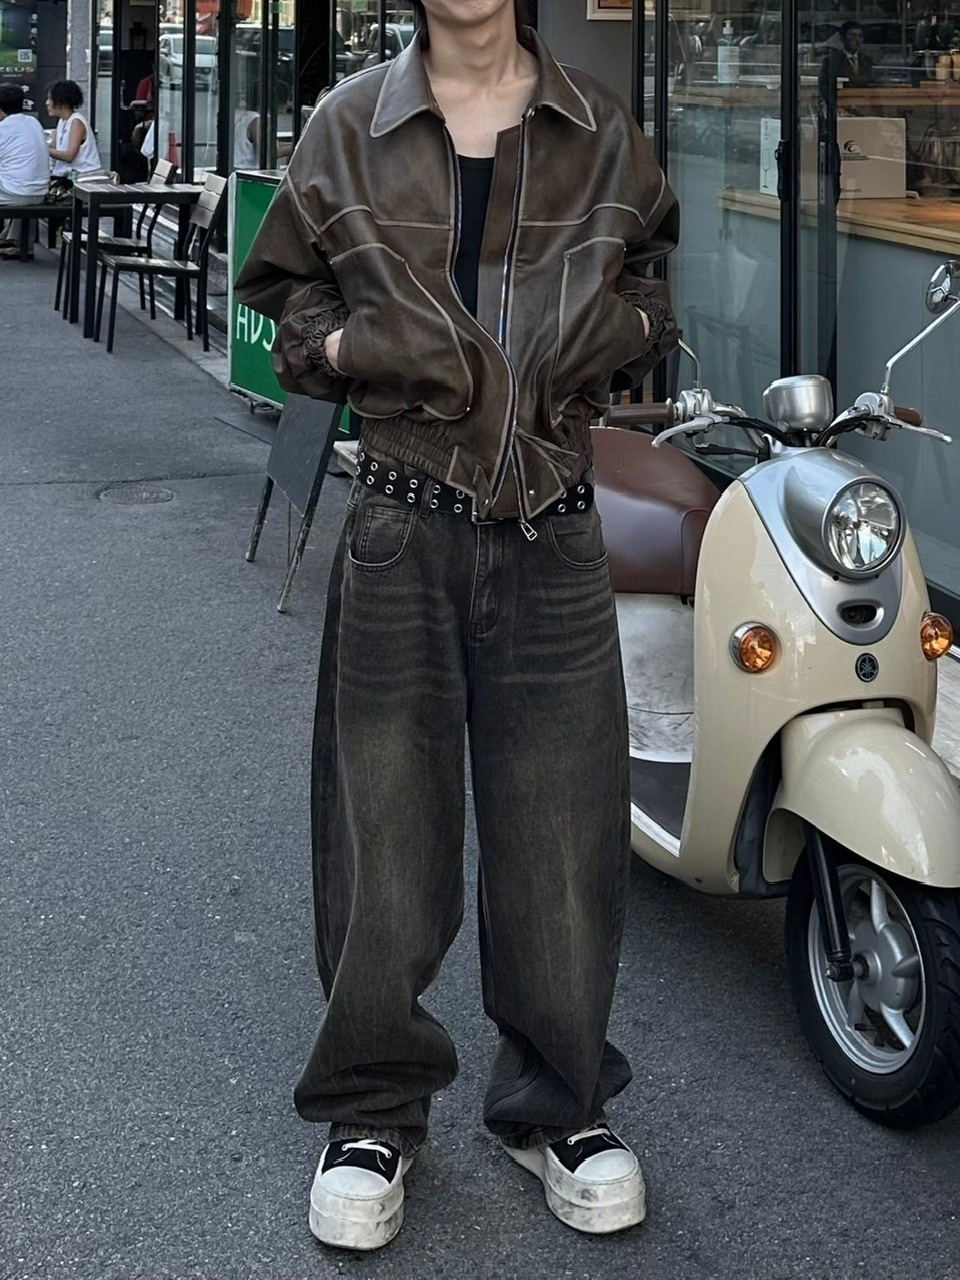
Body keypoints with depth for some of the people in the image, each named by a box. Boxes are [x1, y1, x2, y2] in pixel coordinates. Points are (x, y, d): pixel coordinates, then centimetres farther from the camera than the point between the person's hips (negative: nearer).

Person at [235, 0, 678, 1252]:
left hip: (554, 532, 1)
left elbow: (653, 280, 18)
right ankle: (374, 1111, 22)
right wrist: (343, 344, -9)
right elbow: (288, 295, 12)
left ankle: (557, 1101, 24)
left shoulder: (599, 130, 8)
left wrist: (629, 326, -4)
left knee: (562, 829, 5)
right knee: (381, 830, 4)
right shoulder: (349, 127, 6)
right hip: (402, 526, -1)